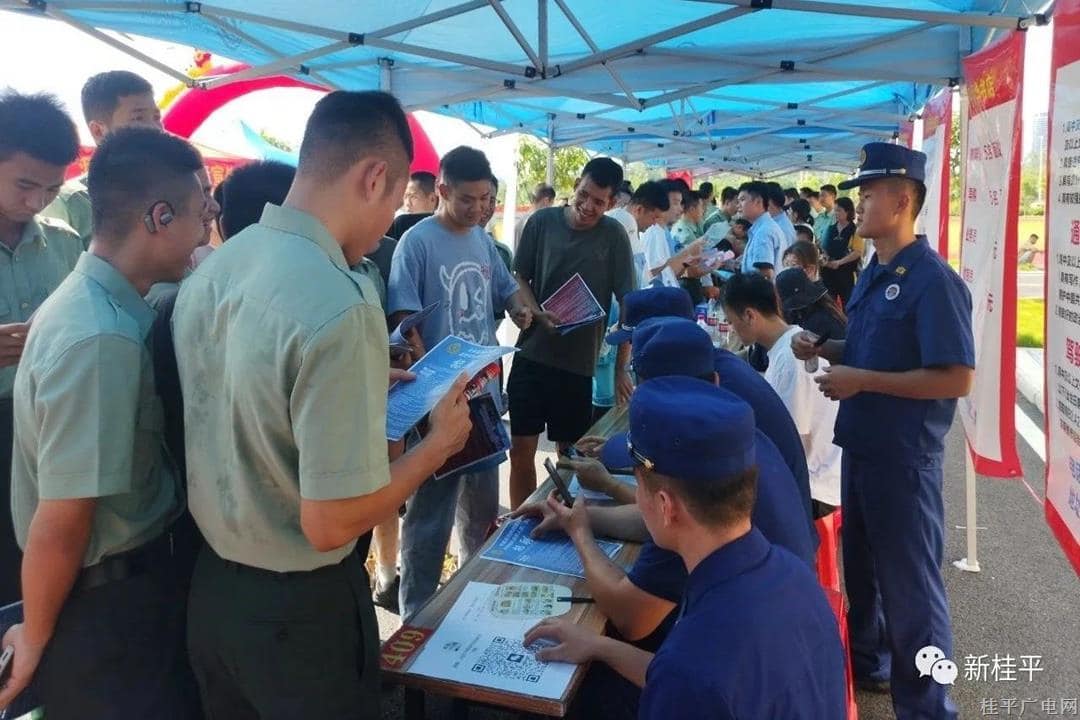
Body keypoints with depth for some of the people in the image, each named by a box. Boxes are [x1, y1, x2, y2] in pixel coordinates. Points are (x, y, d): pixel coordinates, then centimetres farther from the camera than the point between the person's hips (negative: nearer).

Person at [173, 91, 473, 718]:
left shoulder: (208, 271, -2)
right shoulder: (340, 307, -28)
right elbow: (331, 522, -26)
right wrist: (440, 441, -13)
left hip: (210, 586, 7)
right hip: (300, 606, -7)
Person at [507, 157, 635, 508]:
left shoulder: (614, 235, -4)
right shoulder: (542, 221, -2)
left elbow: (628, 304, -3)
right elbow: (520, 278, 6)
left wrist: (621, 366, -6)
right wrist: (540, 315, -13)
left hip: (579, 362, -1)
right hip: (531, 355, 1)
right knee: (521, 449, 6)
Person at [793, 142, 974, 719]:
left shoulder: (933, 281, -19)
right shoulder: (873, 274, 9)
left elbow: (956, 379, -24)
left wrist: (862, 381, -23)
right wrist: (823, 349, 1)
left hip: (903, 455, -9)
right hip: (861, 445, 9)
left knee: (908, 580, 5)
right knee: (860, 564, 22)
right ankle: (866, 661, 43)